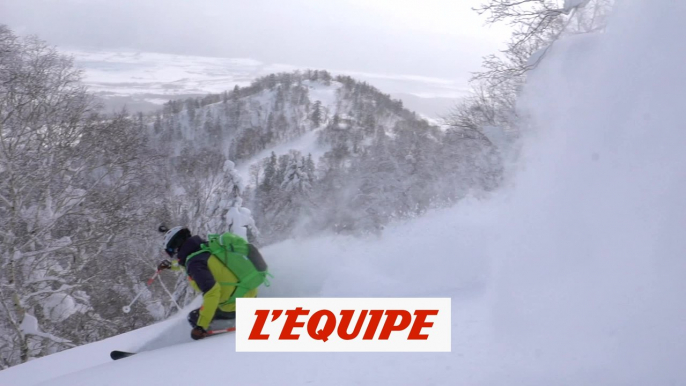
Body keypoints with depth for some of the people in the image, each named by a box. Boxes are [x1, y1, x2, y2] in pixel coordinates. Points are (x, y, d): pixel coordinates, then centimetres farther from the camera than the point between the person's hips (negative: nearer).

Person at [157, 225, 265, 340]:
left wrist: (201, 326, -29)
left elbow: (211, 292, -30)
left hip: (236, 306, -8)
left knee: (194, 317, 7)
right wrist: (171, 265, 40)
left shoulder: (195, 263, -19)